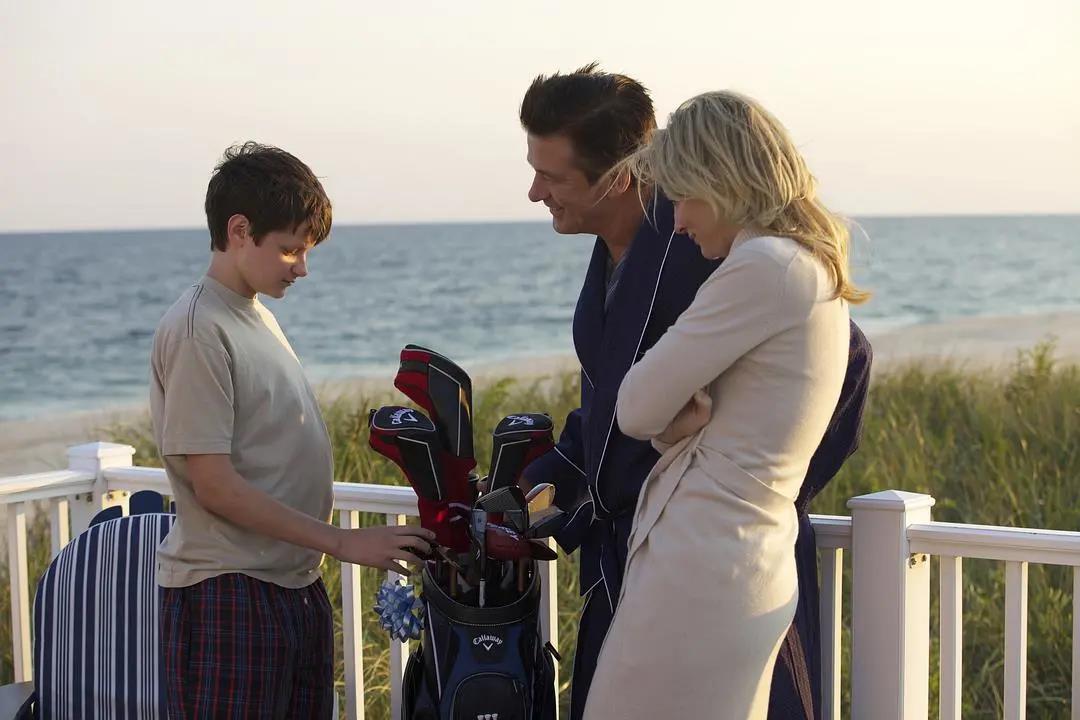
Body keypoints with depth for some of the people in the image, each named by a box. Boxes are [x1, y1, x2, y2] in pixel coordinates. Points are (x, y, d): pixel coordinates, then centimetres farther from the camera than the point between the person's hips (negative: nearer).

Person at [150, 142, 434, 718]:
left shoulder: (256, 316, 13)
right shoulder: (198, 330, -14)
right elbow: (214, 484, -18)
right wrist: (343, 542, -17)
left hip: (294, 585, 9)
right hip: (228, 599, -9)